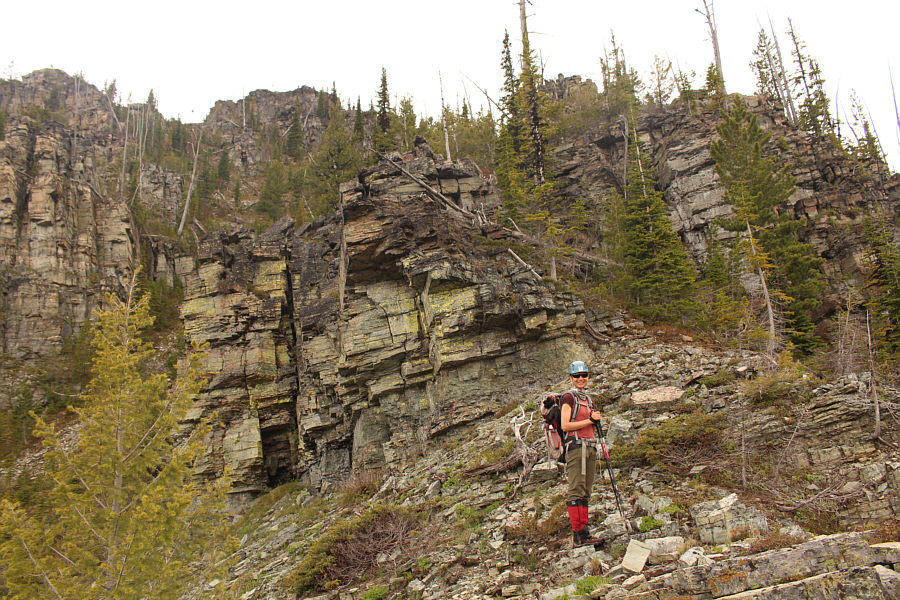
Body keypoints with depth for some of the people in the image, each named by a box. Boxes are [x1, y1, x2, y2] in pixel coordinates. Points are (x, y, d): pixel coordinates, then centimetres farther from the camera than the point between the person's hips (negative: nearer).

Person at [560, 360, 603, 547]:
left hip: (590, 446, 8)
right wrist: (590, 420, -11)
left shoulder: (587, 398, 21)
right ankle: (578, 533, -11)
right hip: (576, 445, -8)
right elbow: (565, 425, -13)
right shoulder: (568, 397, -4)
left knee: (586, 492, 7)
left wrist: (596, 421, 6)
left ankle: (584, 533, 9)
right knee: (576, 491, -10)